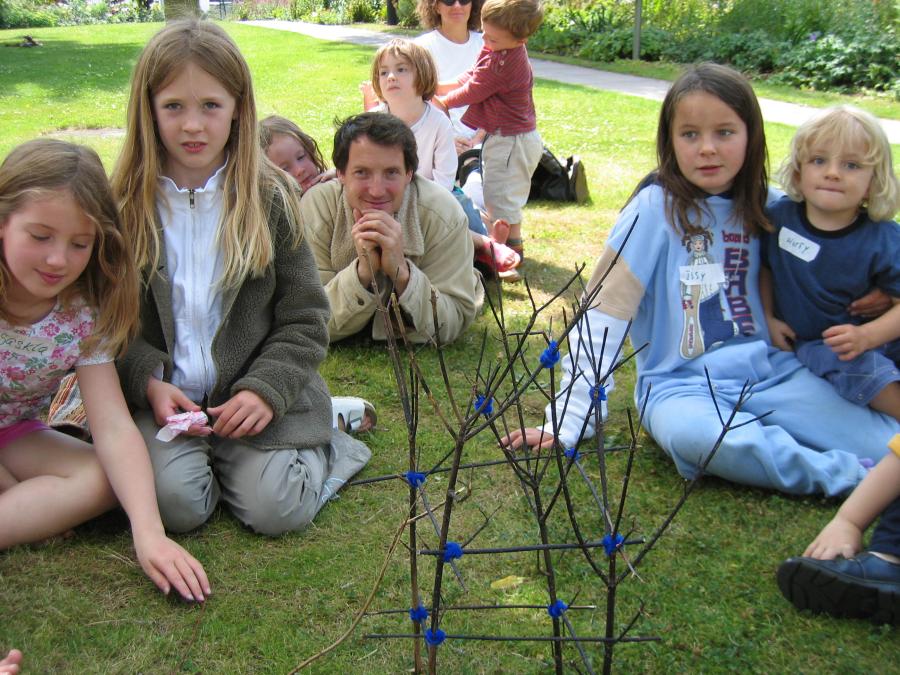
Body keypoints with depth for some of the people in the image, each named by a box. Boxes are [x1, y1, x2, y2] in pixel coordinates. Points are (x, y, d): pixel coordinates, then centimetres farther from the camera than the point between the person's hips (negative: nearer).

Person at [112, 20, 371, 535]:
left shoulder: (271, 198, 0)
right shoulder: (124, 204, 1)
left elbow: (304, 319, 1)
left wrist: (265, 390, -14)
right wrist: (148, 382, -12)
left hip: (259, 394, -1)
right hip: (164, 397, 1)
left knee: (277, 509, -19)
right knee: (175, 503, -23)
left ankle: (320, 448, 12)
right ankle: (210, 454, 9)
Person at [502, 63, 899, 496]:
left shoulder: (767, 208, 5)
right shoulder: (656, 208, -8)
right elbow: (603, 312, -11)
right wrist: (570, 421, -14)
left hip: (771, 373, 3)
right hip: (682, 385, -3)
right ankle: (843, 475, -21)